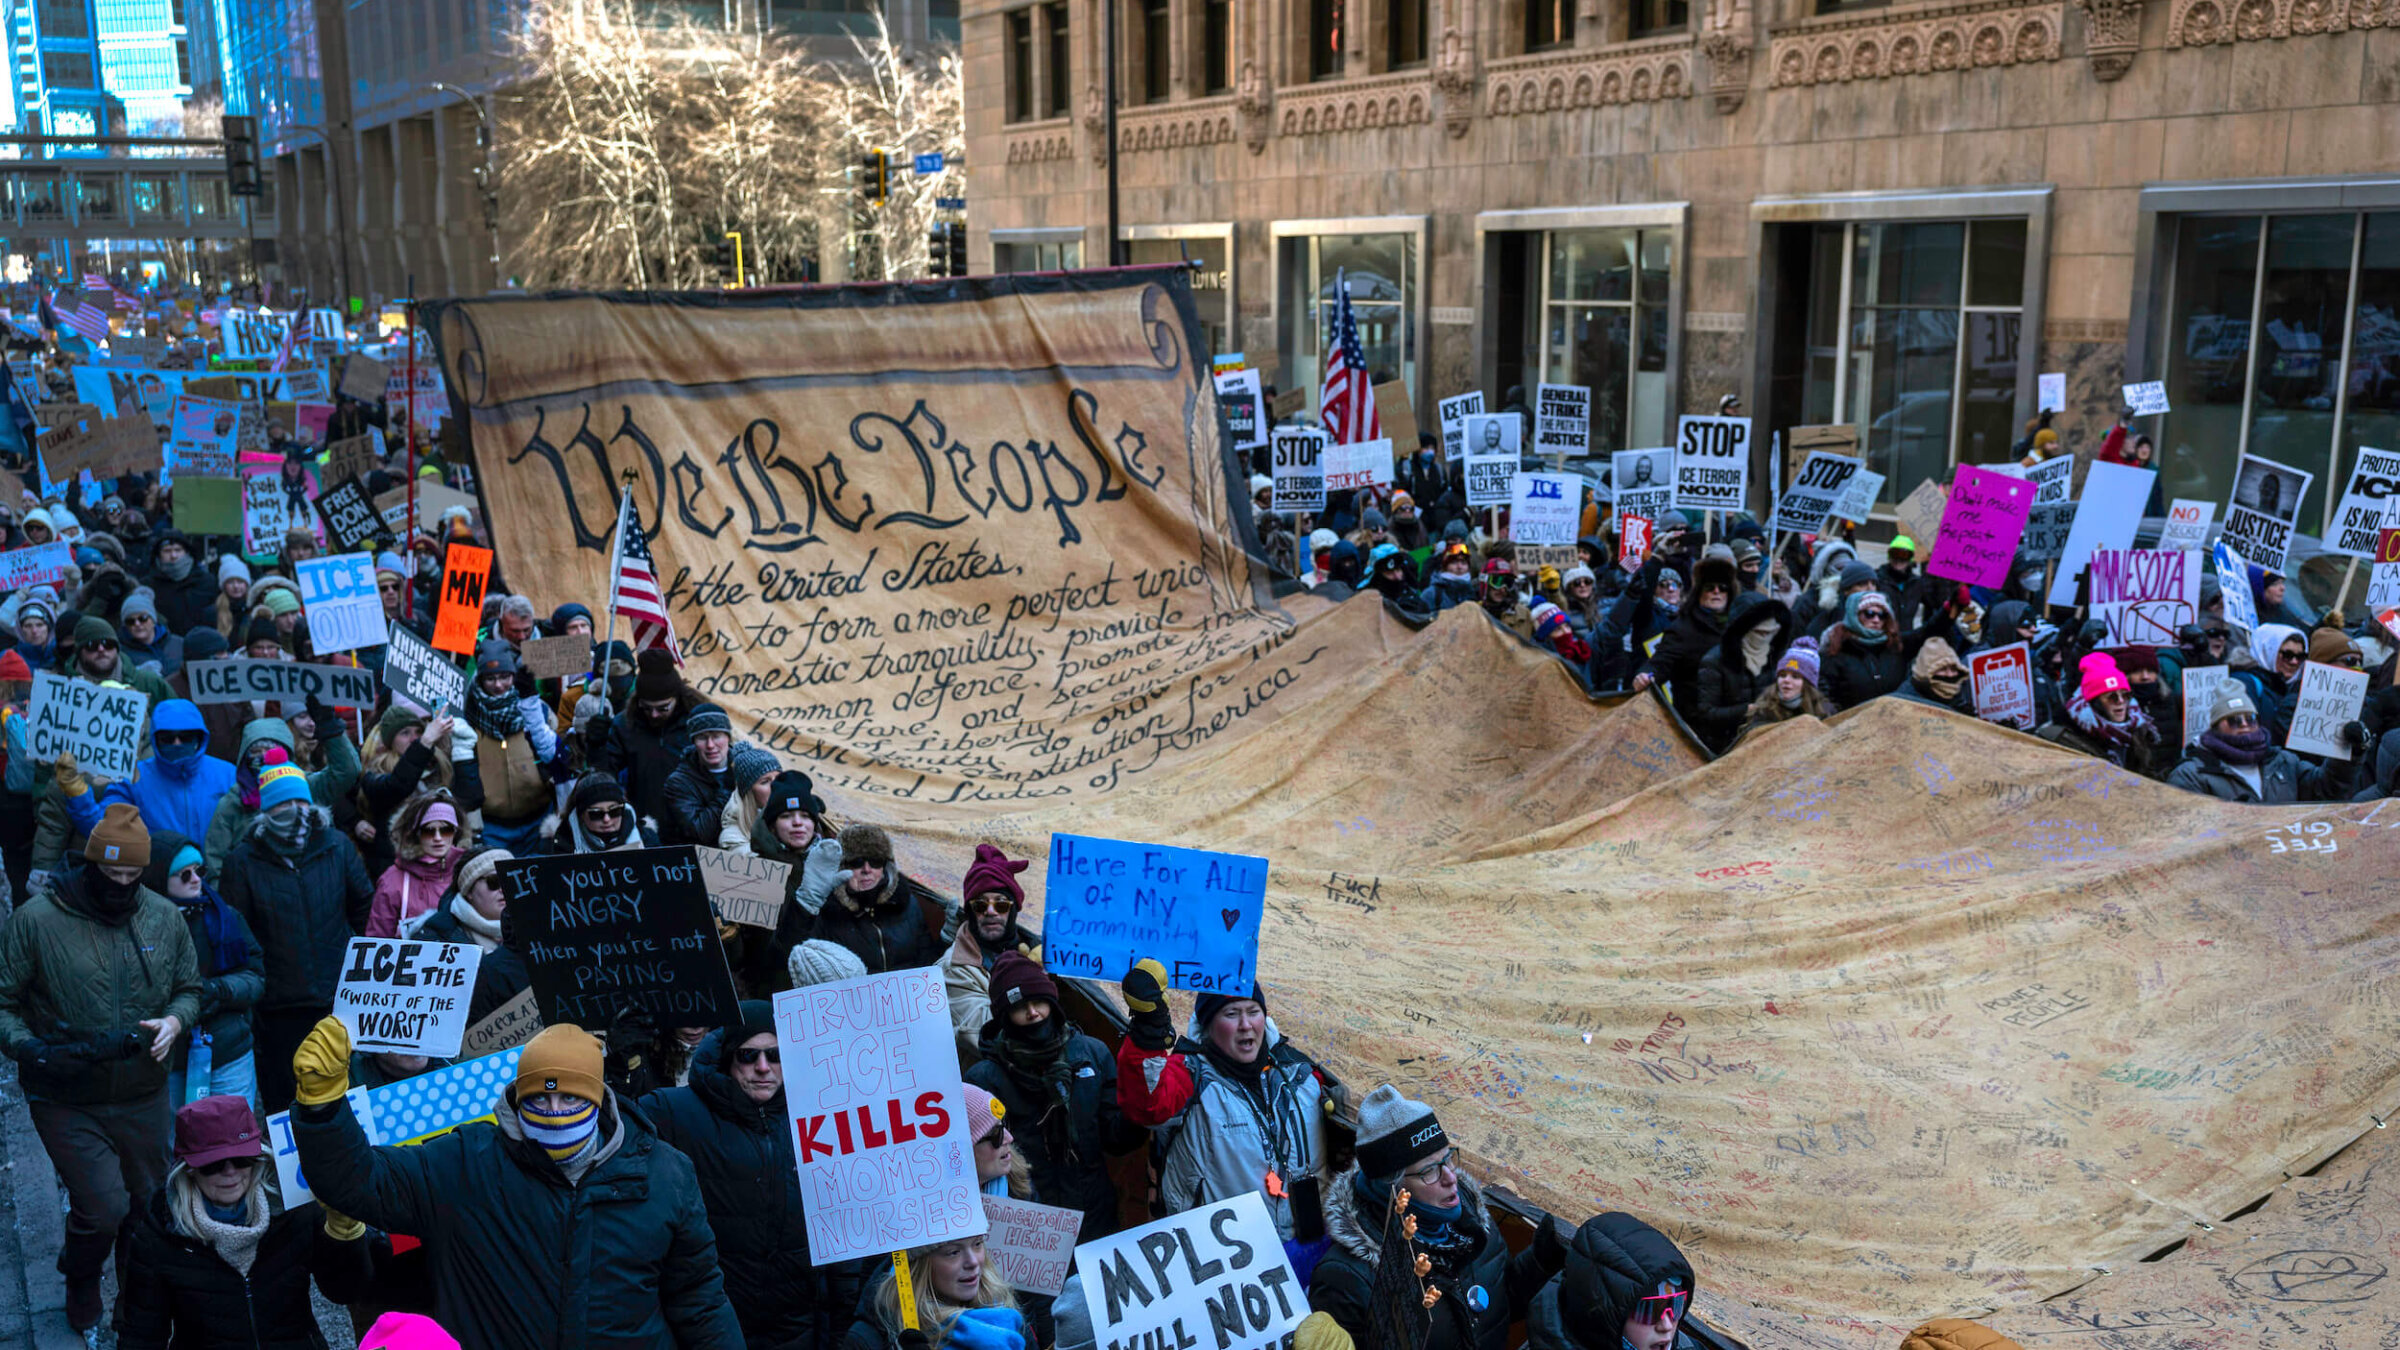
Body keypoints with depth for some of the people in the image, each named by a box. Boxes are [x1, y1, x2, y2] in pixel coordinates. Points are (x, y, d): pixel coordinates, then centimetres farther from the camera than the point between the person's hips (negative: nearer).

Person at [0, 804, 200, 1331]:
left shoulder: (165, 917, -1)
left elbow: (189, 988, 11)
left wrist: (175, 1020, -10)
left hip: (144, 1097, 4)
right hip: (67, 1102, -3)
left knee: (149, 1204, 14)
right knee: (103, 1209, -8)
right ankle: (81, 1283, 26)